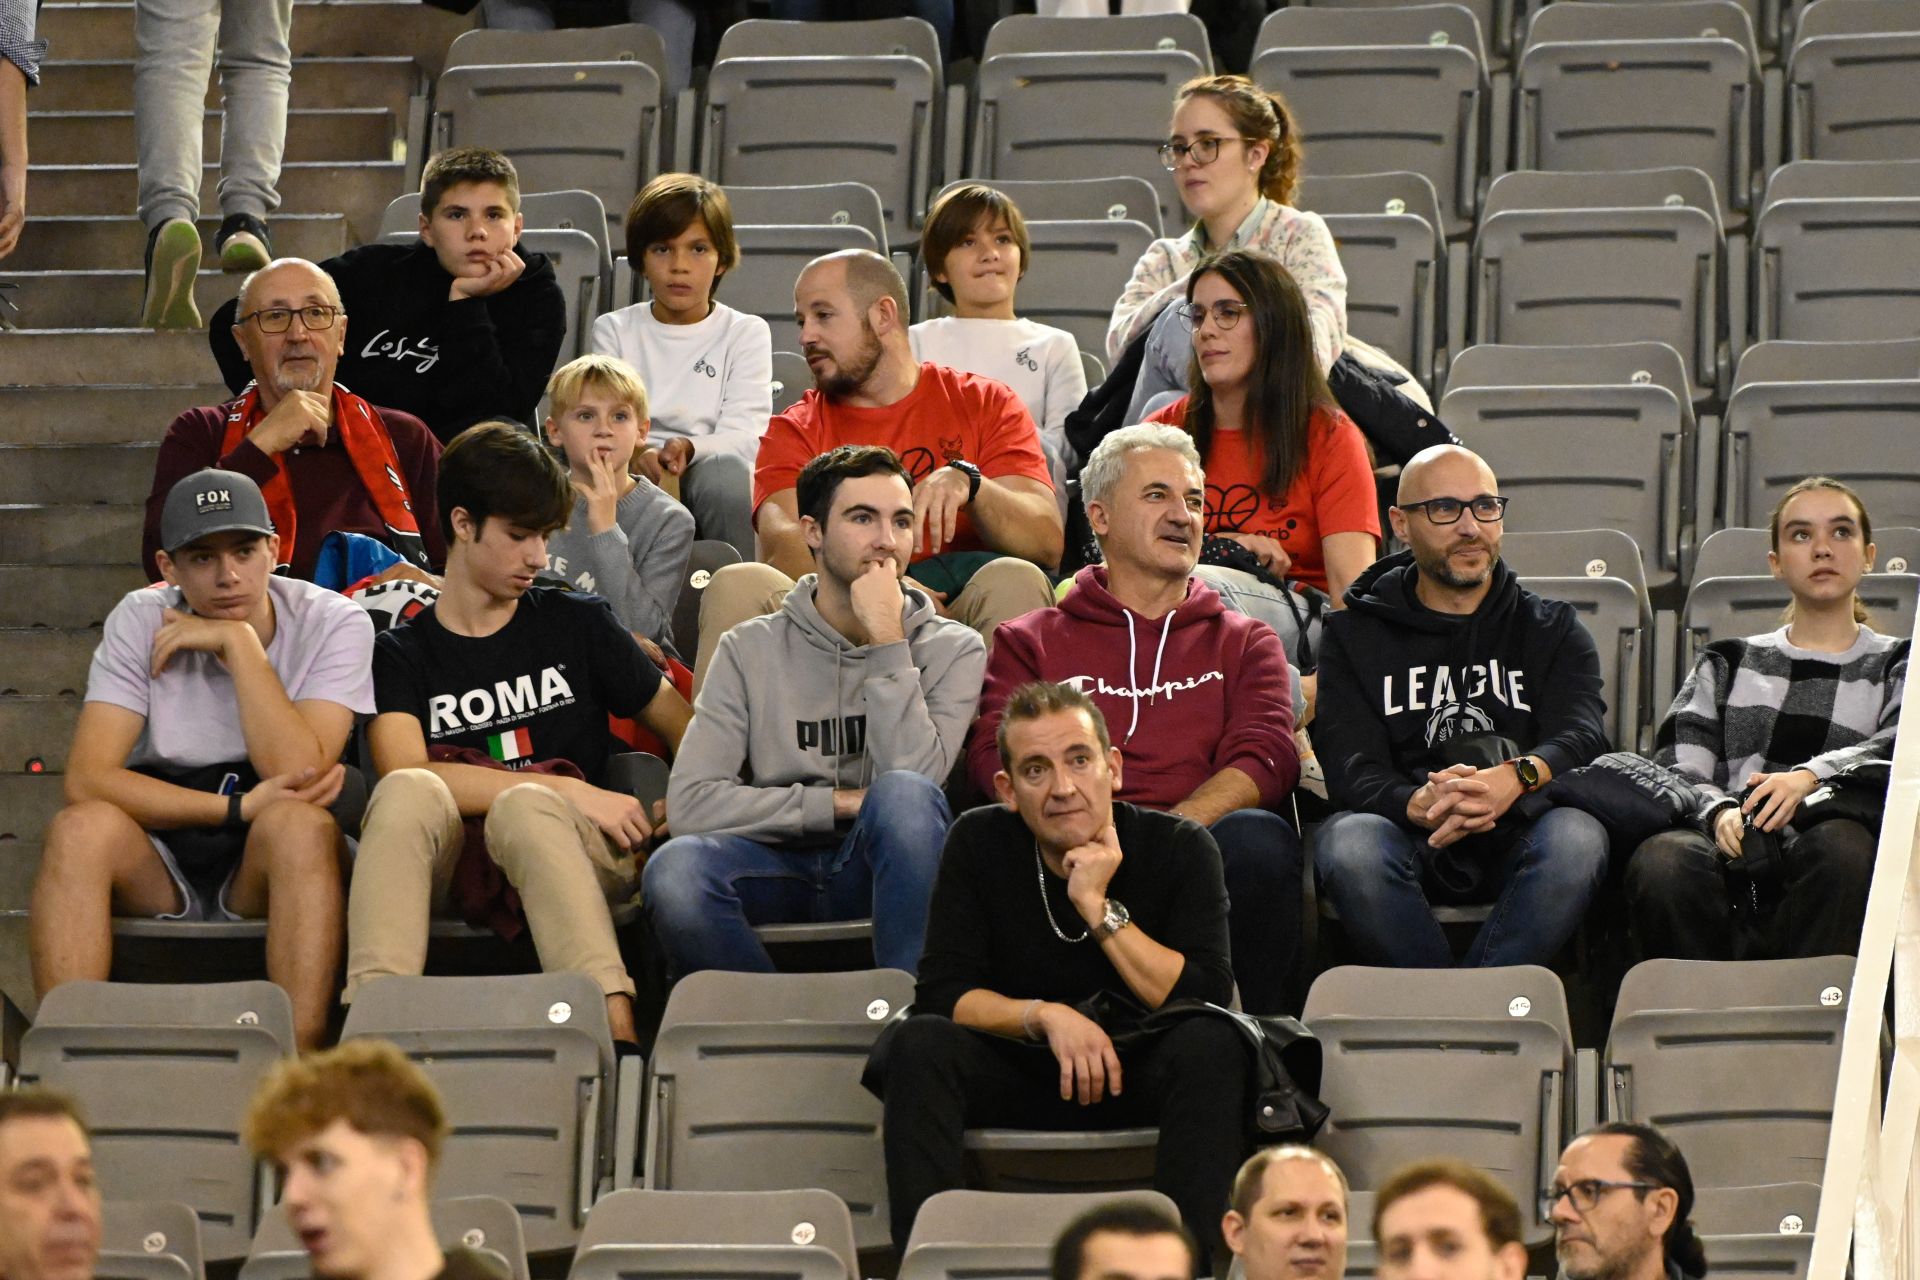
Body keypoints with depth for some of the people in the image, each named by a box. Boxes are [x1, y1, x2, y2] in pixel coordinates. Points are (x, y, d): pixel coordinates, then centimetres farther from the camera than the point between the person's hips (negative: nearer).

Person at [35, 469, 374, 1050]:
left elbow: (297, 773, -20)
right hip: (156, 870, 1)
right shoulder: (140, 621, -2)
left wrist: (238, 642, -18)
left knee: (300, 825, -34)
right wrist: (239, 808, -21)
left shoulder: (334, 624, -6)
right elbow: (87, 779, -14)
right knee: (80, 829, -30)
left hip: (268, 870, -1)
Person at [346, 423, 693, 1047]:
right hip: (447, 866, 0)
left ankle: (616, 1030, -55)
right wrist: (570, 793, -10)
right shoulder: (401, 654, 13)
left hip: (574, 853, 0)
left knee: (522, 807, -35)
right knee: (409, 791, -33)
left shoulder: (578, 625, 18)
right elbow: (404, 772, -5)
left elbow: (680, 726, 22)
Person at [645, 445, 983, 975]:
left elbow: (912, 775, -13)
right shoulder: (752, 648, 8)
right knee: (675, 867, -32)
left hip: (881, 872, 0)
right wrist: (842, 803, -8)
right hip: (780, 867, 1)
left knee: (904, 794, -34)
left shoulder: (951, 649, 5)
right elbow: (690, 803, -5)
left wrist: (887, 642, -13)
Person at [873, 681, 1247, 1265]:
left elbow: (1206, 999, -17)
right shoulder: (977, 844, -4)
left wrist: (1099, 907, -21)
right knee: (919, 1044, -27)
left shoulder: (1179, 847, -8)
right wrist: (1047, 1017, -24)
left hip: (1138, 1076, -1)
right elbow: (941, 993, -8)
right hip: (1016, 1076, 1)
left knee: (1212, 1046, -32)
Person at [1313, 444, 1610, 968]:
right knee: (1348, 843, -34)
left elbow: (1580, 736, -2)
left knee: (1577, 835, -34)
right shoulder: (1354, 634, 15)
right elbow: (1349, 766, 0)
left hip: (1517, 836, 0)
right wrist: (1421, 803, -25)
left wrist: (1518, 777, -28)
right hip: (1410, 835, 0)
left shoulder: (1553, 629, 17)